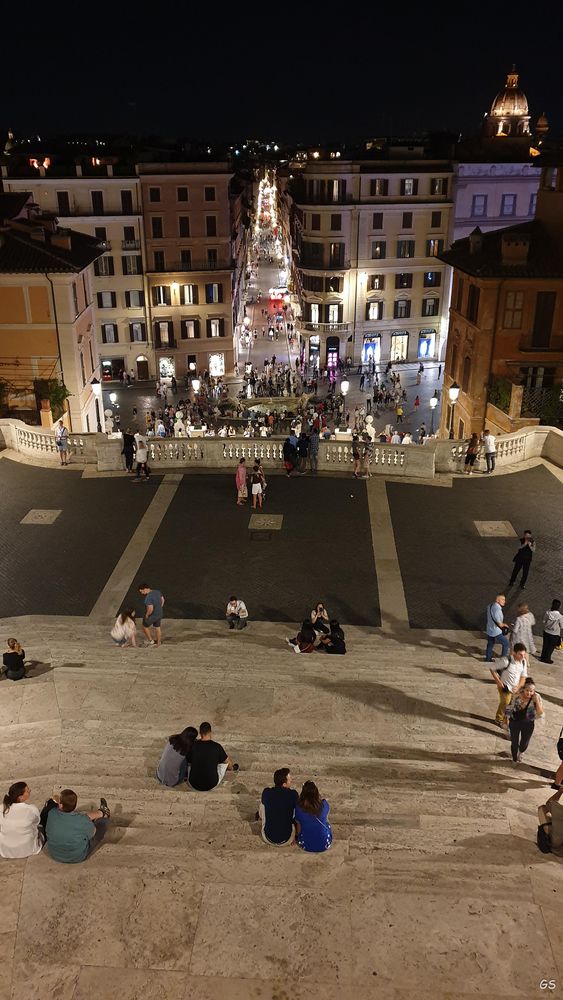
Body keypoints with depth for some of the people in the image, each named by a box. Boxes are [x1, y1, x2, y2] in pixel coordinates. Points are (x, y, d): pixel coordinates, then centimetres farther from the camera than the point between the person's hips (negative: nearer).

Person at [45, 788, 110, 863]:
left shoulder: (51, 814, -29)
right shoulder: (82, 821, -35)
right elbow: (93, 833, -11)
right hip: (78, 858, -3)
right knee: (101, 822, 17)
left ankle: (101, 812, 54)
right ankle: (104, 814, 55)